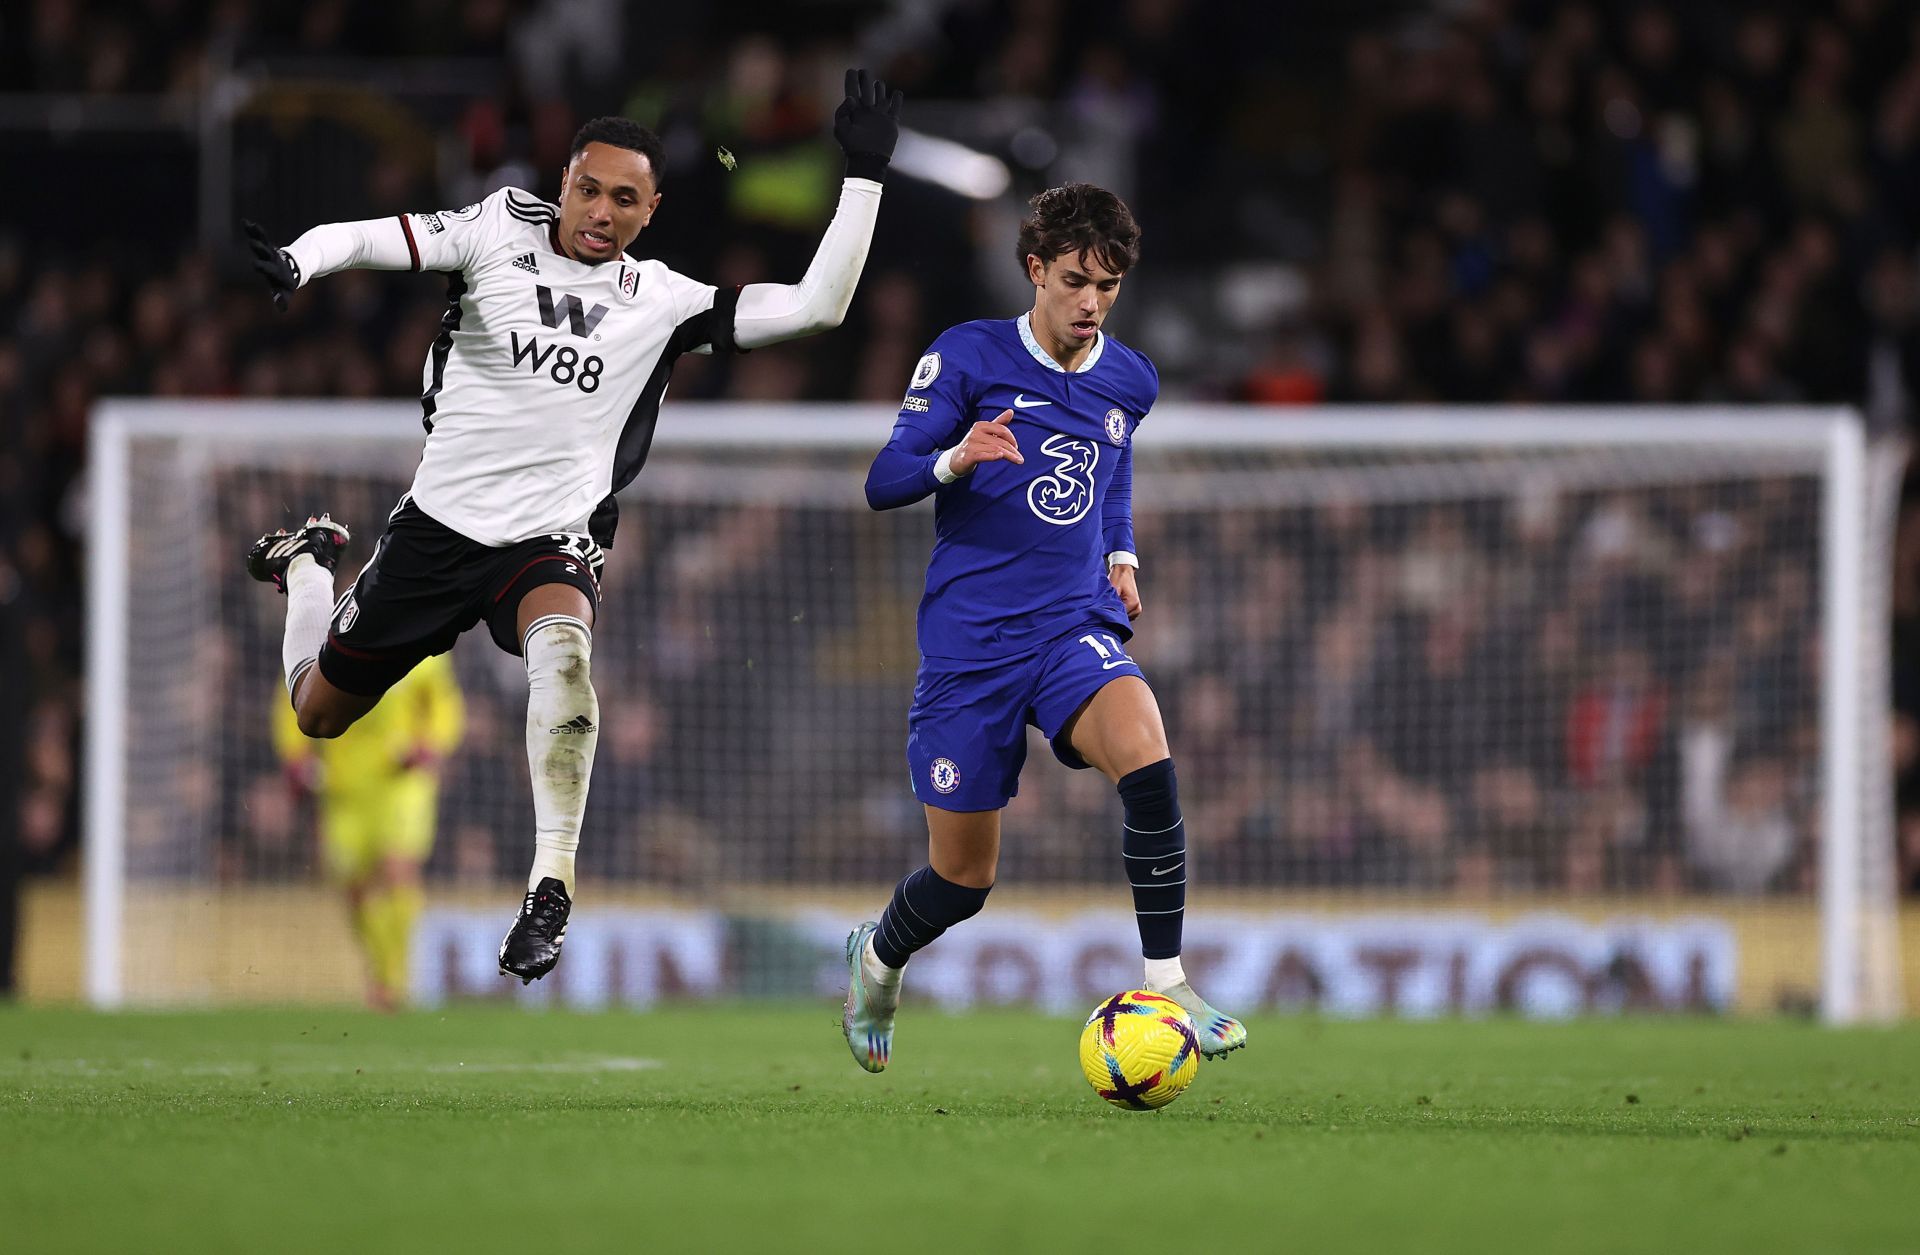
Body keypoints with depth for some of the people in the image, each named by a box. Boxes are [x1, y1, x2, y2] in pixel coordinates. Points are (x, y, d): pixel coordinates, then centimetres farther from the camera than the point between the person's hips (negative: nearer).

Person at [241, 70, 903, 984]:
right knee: (320, 713, 17)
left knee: (562, 650, -38)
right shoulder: (500, 231, -3)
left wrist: (862, 178, -8)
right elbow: (363, 240, -8)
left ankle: (550, 892, -34)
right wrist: (297, 261, -30)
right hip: (439, 521, 1)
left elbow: (815, 307, -3)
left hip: (550, 540, -1)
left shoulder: (661, 302, -1)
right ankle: (306, 564, 52)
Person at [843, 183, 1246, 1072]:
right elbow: (883, 482, -6)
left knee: (1144, 758, -31)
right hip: (971, 637, -3)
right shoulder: (968, 356, -5)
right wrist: (954, 461, -27)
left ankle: (1167, 985, -25)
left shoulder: (1129, 381, 9)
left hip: (1079, 626, 3)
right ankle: (877, 960, 38)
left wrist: (1120, 554, 13)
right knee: (964, 879, 4)